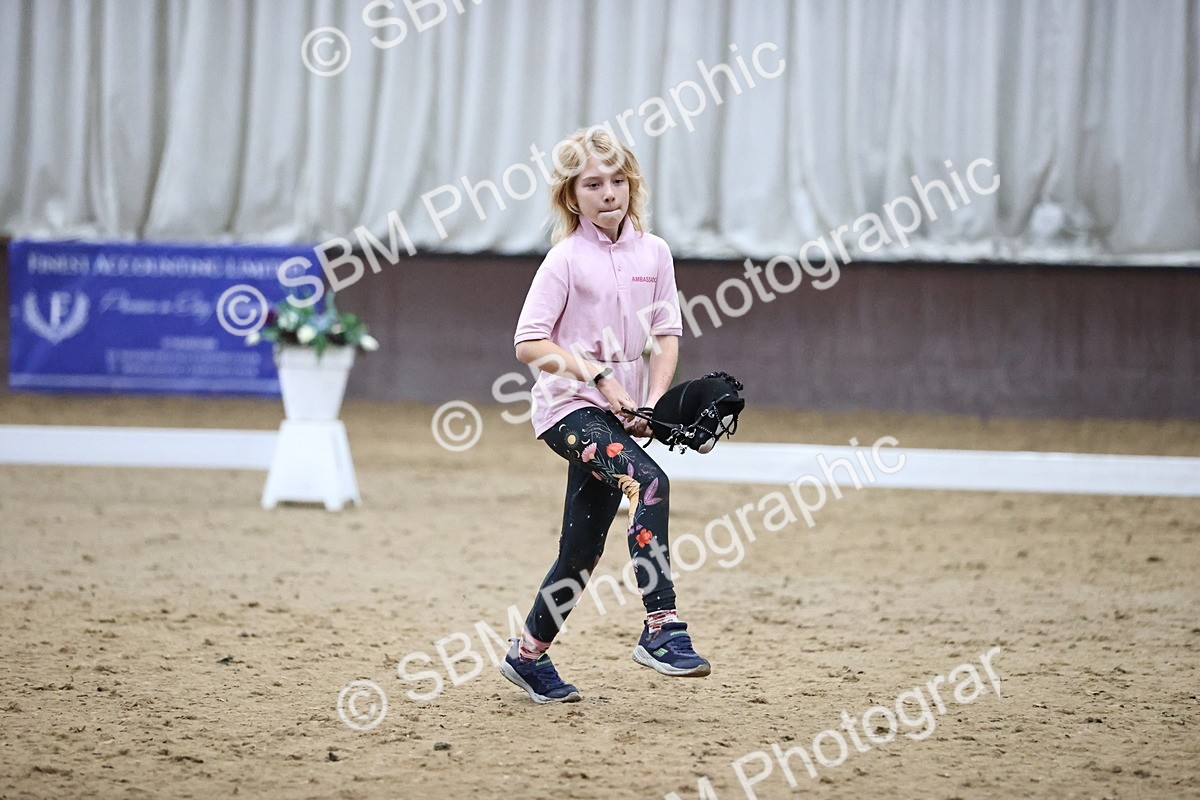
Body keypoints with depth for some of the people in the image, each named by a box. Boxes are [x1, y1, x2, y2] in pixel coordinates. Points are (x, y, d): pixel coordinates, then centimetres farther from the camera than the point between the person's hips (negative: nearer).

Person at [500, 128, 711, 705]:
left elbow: (667, 333, 9)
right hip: (567, 404, -6)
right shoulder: (566, 258, -7)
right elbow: (529, 343, -11)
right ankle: (661, 627, -31)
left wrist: (653, 401, -6)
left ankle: (529, 654, 25)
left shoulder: (653, 252, 6)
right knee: (649, 482, -29)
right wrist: (600, 376, -19)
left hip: (617, 413, 6)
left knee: (583, 547, 8)